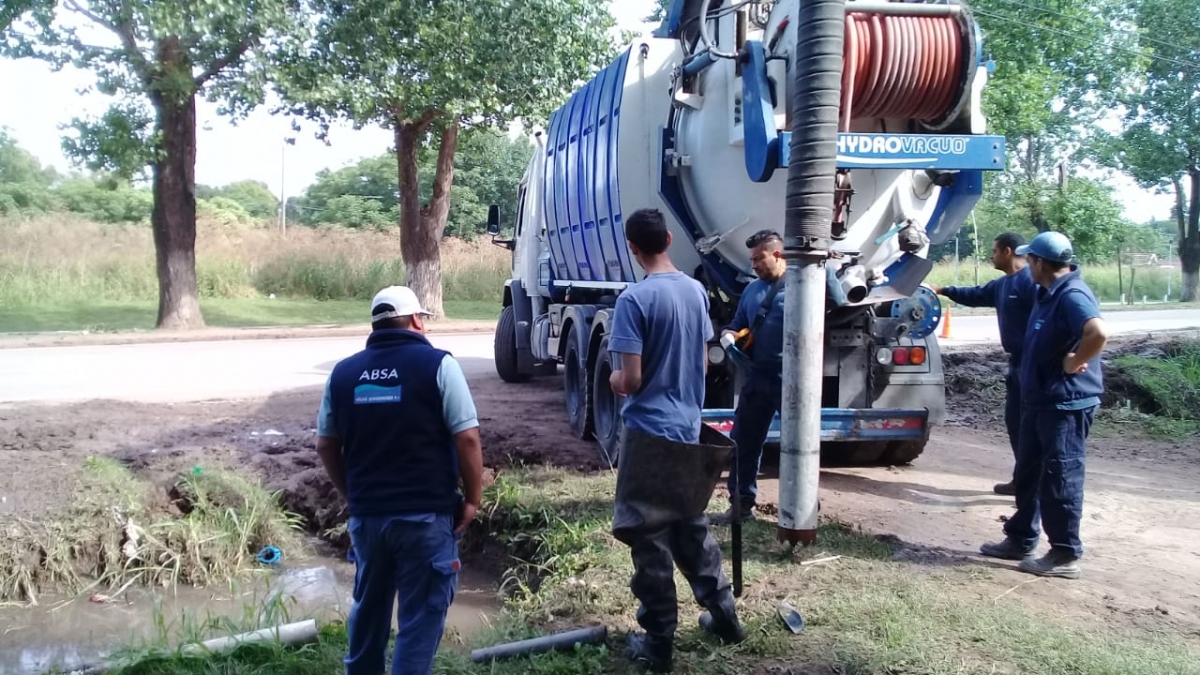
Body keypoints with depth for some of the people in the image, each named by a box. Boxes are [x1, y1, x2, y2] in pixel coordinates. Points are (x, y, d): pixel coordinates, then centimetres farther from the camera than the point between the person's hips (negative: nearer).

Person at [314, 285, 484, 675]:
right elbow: (467, 438, -13)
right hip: (426, 515, -5)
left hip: (366, 514, 5)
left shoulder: (343, 372, 5)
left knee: (368, 606, 22)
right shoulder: (437, 364, -9)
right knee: (421, 615, 5)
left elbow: (326, 445, 11)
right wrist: (473, 498, -3)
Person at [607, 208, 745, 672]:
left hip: (649, 430, -7)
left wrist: (614, 381, 2)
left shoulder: (634, 298, -18)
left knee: (650, 536, 3)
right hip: (689, 428, 7)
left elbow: (630, 379, -19)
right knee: (692, 524, 21)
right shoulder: (696, 291, 4)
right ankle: (723, 614, 30)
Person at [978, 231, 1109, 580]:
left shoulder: (1072, 295, -20)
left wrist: (1074, 363, -24)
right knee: (1028, 474, 16)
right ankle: (1020, 540, 27)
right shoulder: (1048, 293, 12)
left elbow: (1099, 332, -37)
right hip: (1041, 400, 11)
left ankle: (1065, 555, 8)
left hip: (1066, 404, -11)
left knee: (1060, 478, -2)